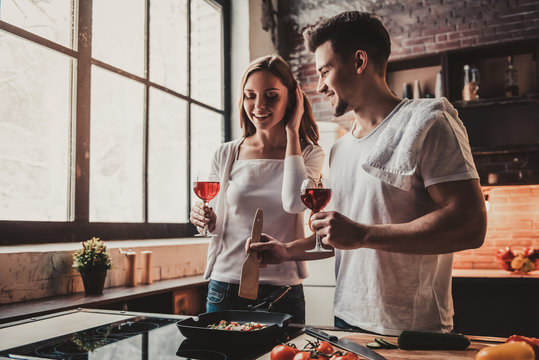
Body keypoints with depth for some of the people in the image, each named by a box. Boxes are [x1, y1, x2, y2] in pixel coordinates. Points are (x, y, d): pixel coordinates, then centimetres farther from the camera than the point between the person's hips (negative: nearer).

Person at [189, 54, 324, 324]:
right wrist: (205, 219, -12)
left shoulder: (308, 154, 0)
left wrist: (292, 132, -12)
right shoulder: (226, 155, 3)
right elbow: (218, 225, 12)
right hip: (225, 287, 2)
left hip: (282, 289, -1)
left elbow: (295, 202, -22)